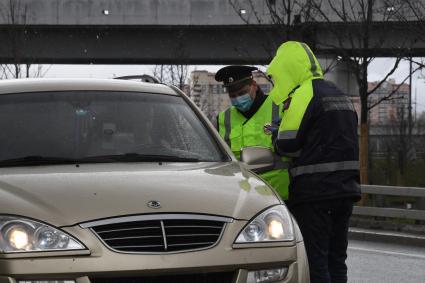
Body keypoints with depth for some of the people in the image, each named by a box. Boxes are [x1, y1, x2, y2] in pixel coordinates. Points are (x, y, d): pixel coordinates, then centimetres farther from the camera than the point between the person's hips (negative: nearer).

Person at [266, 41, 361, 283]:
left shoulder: (304, 94, -10)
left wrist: (274, 138, 9)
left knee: (314, 262, -6)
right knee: (336, 261, 12)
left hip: (314, 192, -9)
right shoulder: (340, 96, 19)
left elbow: (286, 146, -11)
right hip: (346, 190, 9)